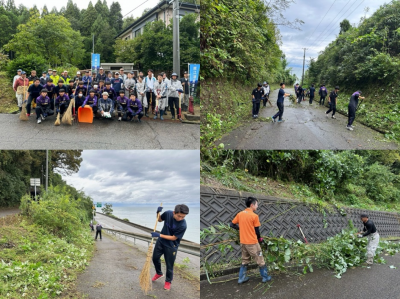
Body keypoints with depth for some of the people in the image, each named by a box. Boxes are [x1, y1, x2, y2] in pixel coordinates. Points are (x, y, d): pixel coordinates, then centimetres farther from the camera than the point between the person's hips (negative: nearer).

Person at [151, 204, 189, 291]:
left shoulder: (183, 225, -32)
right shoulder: (168, 213, -20)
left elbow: (174, 238, -24)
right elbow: (160, 219, 2)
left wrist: (159, 235, -27)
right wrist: (158, 212, -19)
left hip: (171, 246, -5)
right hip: (161, 241, 5)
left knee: (169, 265, 10)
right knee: (155, 258, 22)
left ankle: (168, 281, 38)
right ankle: (159, 273, 50)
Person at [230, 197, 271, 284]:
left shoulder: (240, 214, 1)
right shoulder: (254, 216, -14)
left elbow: (232, 225, 6)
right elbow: (257, 230, -7)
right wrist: (260, 239, 10)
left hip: (243, 242, 6)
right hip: (252, 242, -6)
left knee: (244, 260, 19)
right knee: (260, 260, 11)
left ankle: (242, 278, 21)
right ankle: (265, 277, 21)